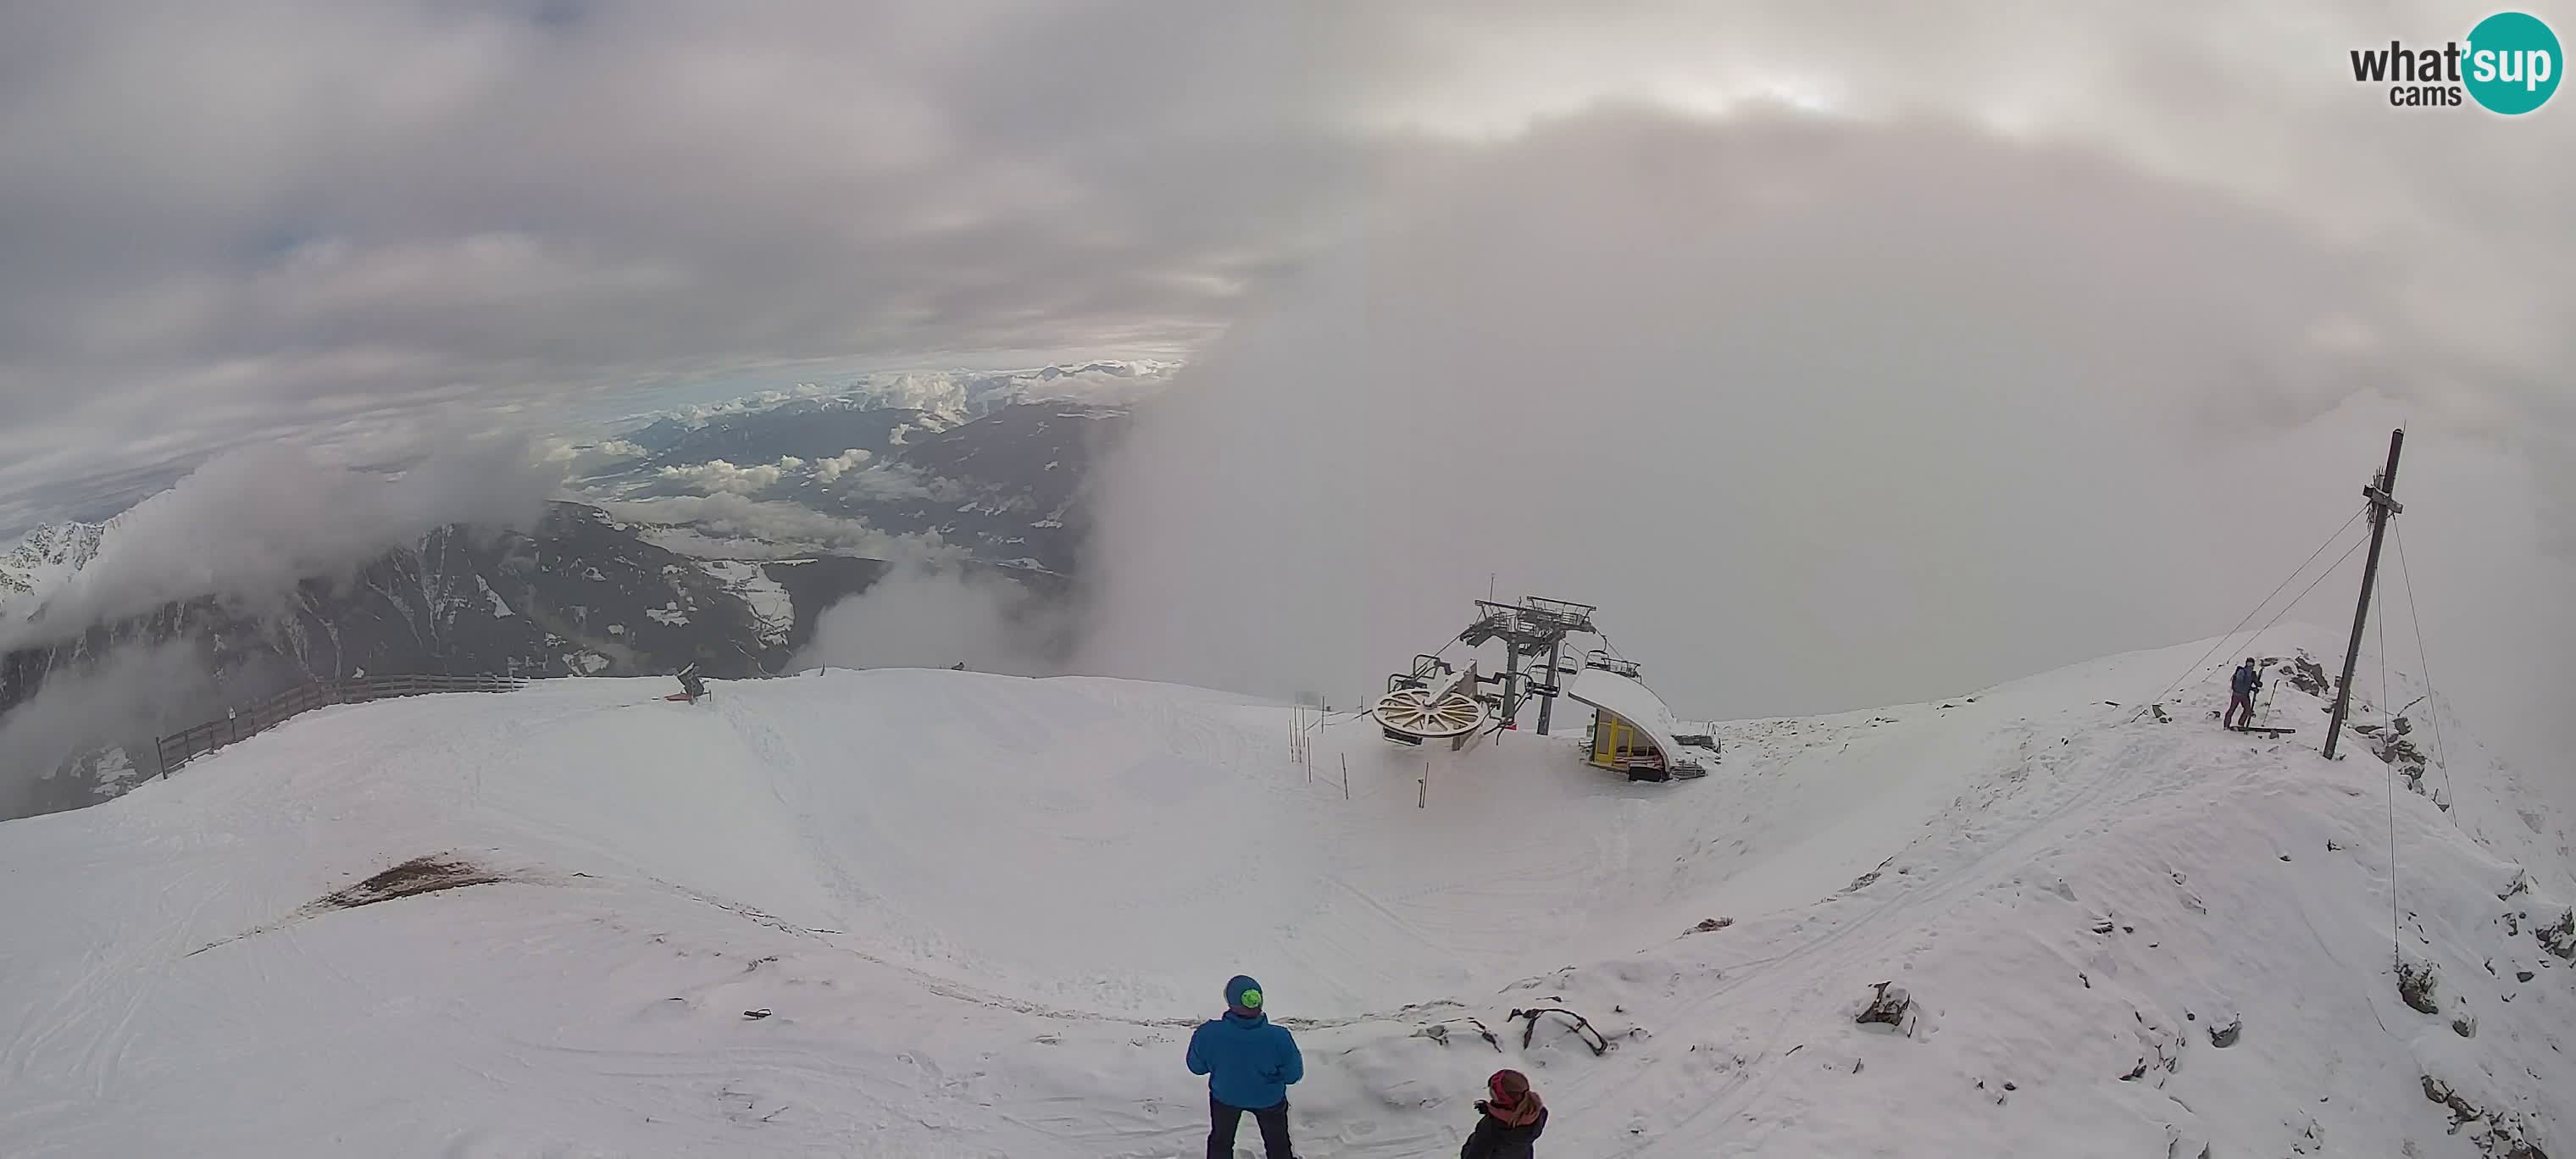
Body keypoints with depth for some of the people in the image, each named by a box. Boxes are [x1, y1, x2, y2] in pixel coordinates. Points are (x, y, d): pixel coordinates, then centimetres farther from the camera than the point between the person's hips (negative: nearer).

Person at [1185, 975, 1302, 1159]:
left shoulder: (1208, 1034, -36)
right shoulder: (1279, 1038, -38)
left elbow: (1196, 1067, -15)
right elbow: (1293, 1075, -18)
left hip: (1224, 1096, 1)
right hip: (1268, 1099, -1)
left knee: (1220, 1139, 33)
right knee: (1277, 1141, 31)